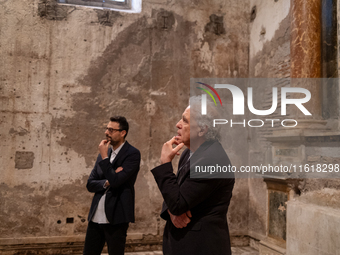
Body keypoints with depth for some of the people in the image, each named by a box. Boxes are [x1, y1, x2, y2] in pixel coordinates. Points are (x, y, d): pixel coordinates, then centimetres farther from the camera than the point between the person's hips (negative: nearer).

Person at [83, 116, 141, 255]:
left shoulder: (132, 154, -9)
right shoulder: (104, 153, 10)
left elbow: (115, 181, -20)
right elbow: (90, 184, 7)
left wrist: (104, 157, -14)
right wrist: (107, 182, -12)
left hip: (116, 218, -6)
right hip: (96, 216, 6)